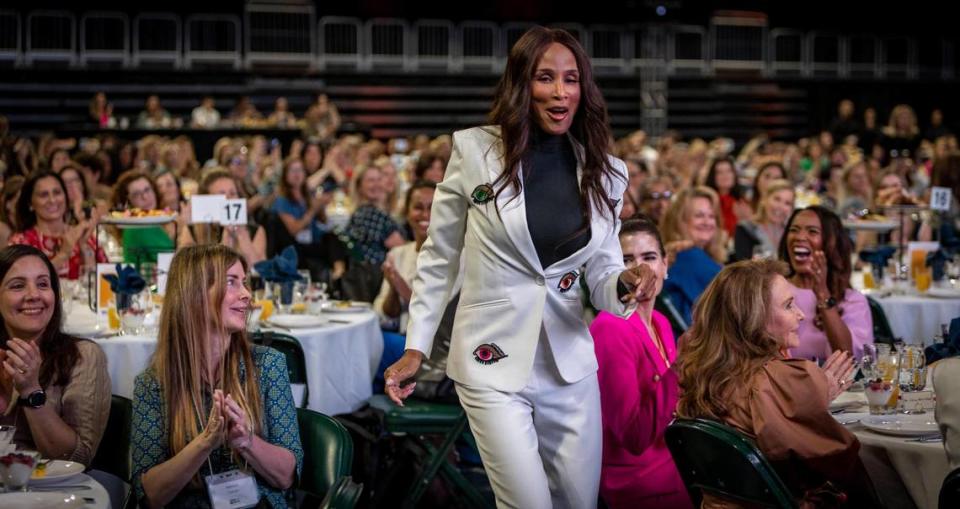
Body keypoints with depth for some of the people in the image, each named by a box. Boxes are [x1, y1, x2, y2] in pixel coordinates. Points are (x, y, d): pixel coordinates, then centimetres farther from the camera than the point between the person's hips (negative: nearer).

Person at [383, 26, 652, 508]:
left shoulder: (604, 172, 3)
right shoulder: (475, 149, -7)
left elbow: (601, 276, 7)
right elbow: (438, 257, 2)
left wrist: (624, 286, -16)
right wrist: (415, 347, 0)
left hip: (571, 363, 4)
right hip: (493, 361, -4)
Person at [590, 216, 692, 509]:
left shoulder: (660, 323, 6)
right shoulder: (610, 329, -18)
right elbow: (634, 437, -23)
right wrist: (680, 372, -26)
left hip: (670, 457, 8)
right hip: (637, 478, -8)